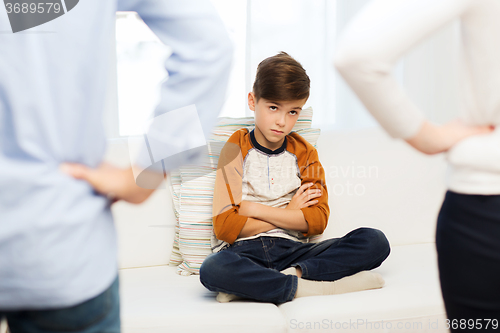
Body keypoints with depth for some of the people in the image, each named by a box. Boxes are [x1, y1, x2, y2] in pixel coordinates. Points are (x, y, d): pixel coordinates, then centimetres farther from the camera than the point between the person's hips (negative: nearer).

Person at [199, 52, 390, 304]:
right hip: (245, 251, -3)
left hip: (292, 250, 3)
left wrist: (254, 209, -6)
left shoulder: (304, 153, 13)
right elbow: (225, 227, -7)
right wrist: (289, 214, -2)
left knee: (375, 242, -17)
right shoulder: (236, 149, 3)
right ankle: (313, 287, -30)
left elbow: (317, 220, 0)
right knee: (213, 269, -40)